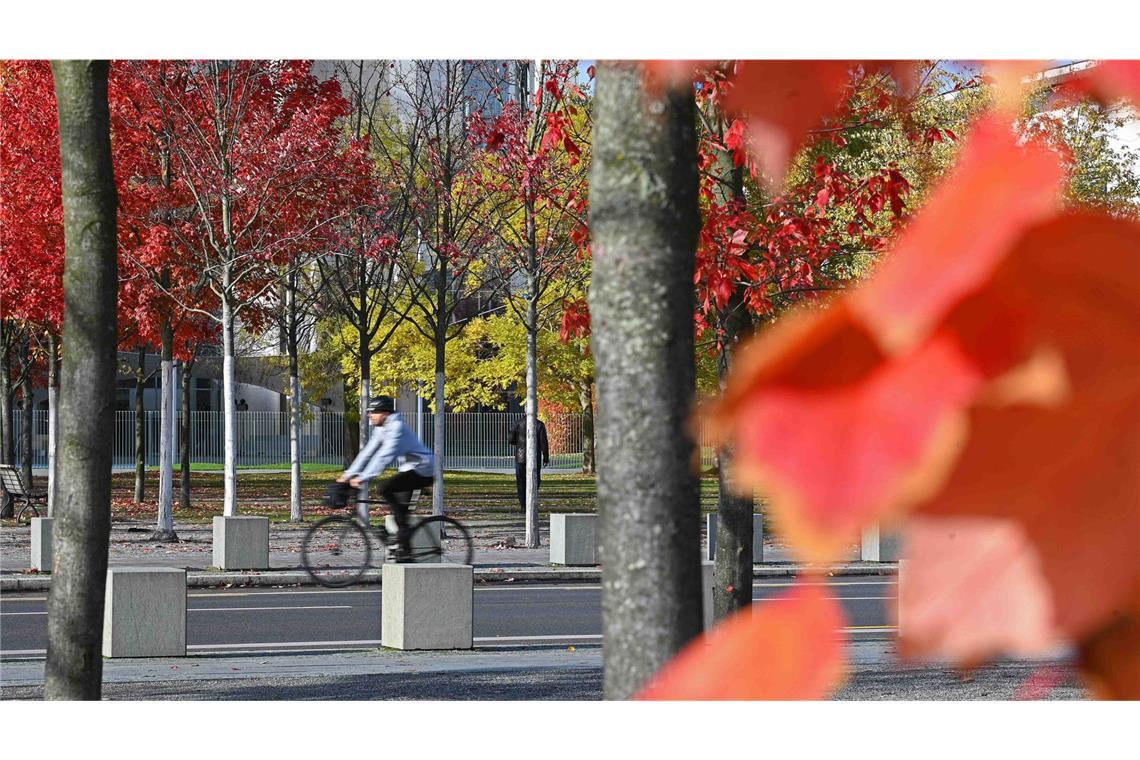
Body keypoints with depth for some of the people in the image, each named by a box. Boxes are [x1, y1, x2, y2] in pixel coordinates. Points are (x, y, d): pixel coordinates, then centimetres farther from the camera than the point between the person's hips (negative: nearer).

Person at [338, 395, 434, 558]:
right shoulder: (380, 429, 8)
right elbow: (368, 452, 8)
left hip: (422, 470, -10)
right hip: (408, 469, 10)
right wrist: (349, 474, 0)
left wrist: (363, 477, -35)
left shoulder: (396, 427, -21)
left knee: (385, 489, -24)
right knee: (401, 508, 8)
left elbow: (385, 456, -31)